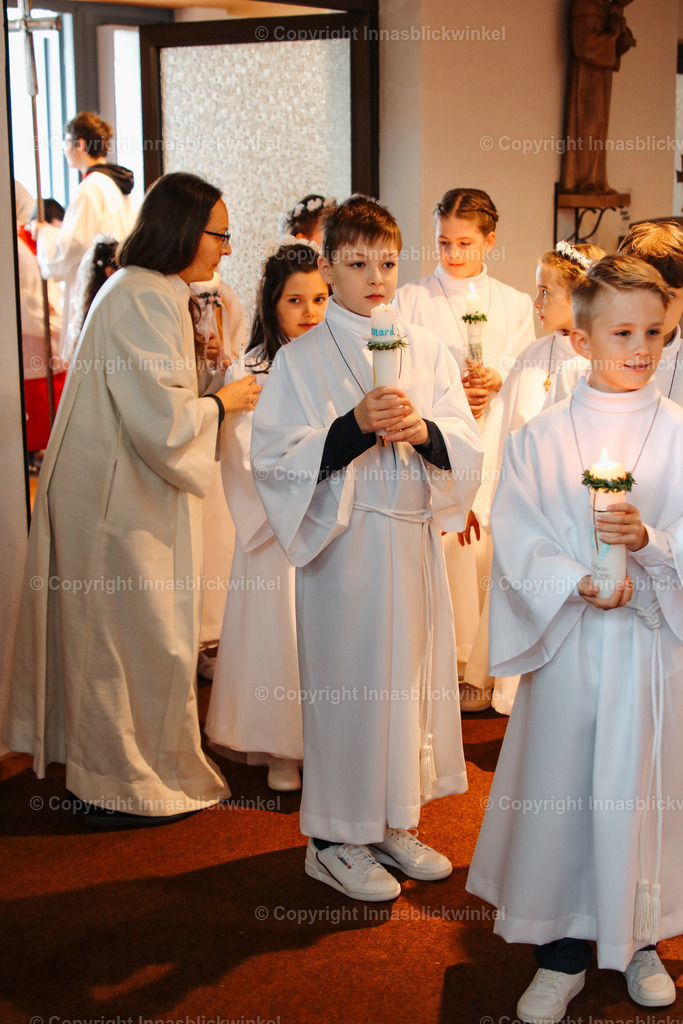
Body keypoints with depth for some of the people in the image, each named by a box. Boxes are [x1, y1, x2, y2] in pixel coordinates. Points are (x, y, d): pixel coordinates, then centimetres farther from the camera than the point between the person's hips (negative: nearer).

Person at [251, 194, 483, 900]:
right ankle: (335, 839, 18)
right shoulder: (301, 359, -4)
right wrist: (357, 425, -24)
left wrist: (424, 432, -19)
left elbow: (469, 443, 3)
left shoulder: (427, 351, 8)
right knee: (346, 680, 1)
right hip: (344, 543, -4)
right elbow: (276, 459, -12)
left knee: (411, 674, 11)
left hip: (416, 538, 4)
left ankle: (391, 824, 28)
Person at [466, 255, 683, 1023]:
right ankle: (563, 950, 22)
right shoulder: (539, 437, 0)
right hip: (566, 638, 0)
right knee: (559, 781, 5)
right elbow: (517, 539, -4)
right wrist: (577, 583, -18)